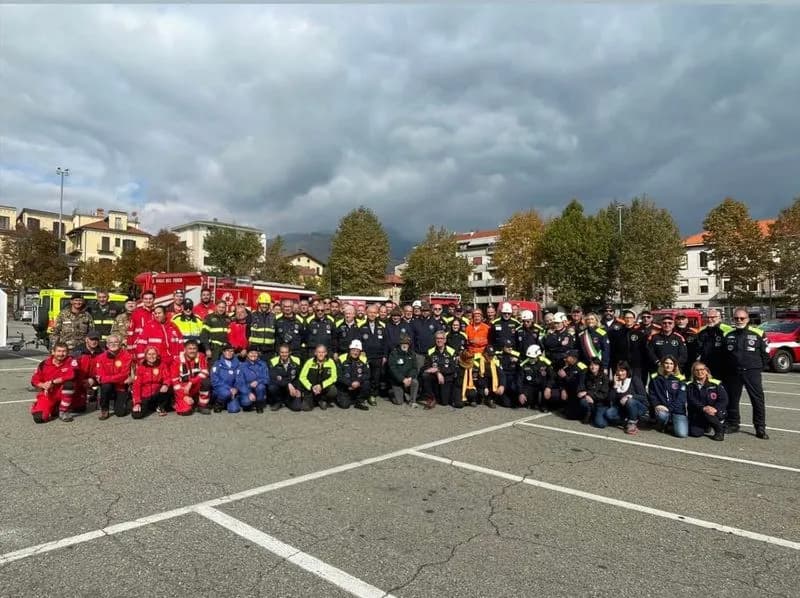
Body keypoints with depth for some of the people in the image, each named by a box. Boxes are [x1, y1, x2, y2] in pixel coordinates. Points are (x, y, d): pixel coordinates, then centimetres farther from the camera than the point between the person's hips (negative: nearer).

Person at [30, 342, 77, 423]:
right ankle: (54, 409, 20)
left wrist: (52, 382, -23)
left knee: (69, 383, -35)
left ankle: (63, 411, -14)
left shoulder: (71, 361, -11)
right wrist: (43, 385, -19)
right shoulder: (44, 364, -3)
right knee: (38, 418, -19)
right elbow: (34, 380, 2)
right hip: (48, 394, 2)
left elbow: (71, 375, -27)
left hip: (63, 393, -1)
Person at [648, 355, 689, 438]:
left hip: (678, 409, 0)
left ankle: (673, 421, 17)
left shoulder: (680, 379, 0)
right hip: (661, 408, 0)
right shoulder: (655, 378, 5)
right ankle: (662, 426, 1)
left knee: (682, 433, -19)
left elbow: (681, 398, -7)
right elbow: (652, 394, 5)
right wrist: (657, 405, -14)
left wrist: (669, 408, -20)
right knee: (662, 414, -37)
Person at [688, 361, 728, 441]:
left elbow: (724, 400, -8)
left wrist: (715, 409, -27)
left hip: (715, 413, -1)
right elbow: (692, 401, -9)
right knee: (695, 433, -20)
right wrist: (703, 408, -28)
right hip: (697, 415, 1)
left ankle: (720, 431, -6)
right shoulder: (690, 386, 2)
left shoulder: (716, 384, -1)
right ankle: (706, 427, 16)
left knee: (708, 413, -35)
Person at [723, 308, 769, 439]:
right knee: (732, 399, 10)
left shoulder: (758, 334, -3)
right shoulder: (728, 335, 7)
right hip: (733, 373, 3)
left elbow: (765, 353, 2)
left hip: (752, 373, -3)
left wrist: (759, 367, 3)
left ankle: (760, 428, 7)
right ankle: (732, 424, 22)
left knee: (758, 400, -2)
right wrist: (726, 369, 9)